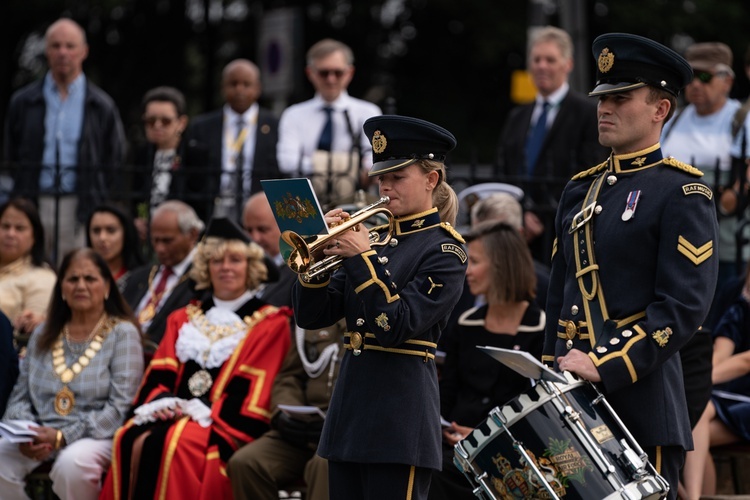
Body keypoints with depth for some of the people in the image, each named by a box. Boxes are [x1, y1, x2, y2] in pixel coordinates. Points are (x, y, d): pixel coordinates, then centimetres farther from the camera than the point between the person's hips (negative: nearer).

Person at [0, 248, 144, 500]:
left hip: (96, 438, -4)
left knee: (72, 462, -39)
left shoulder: (123, 333, 3)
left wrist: (62, 436, -16)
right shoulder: (43, 335, 18)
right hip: (38, 439, 4)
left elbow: (120, 406, -7)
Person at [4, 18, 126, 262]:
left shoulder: (101, 106, 8)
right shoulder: (23, 102, 11)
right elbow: (10, 157, 13)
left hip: (81, 210, -1)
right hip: (33, 206, 1)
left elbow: (115, 163, 10)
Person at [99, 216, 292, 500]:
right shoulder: (184, 319, 24)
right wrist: (166, 404, -10)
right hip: (175, 415, 4)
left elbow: (252, 393, -3)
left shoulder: (270, 324, 9)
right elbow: (158, 376, 14)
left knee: (170, 443, -35)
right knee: (129, 440, -29)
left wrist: (196, 411, -14)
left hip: (225, 426, -4)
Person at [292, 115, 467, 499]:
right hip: (351, 406, 7)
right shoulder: (374, 236, 14)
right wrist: (319, 252, -6)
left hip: (400, 414, -7)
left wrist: (363, 258, -18)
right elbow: (311, 316, 8)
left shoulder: (445, 249, -5)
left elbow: (397, 326, -17)